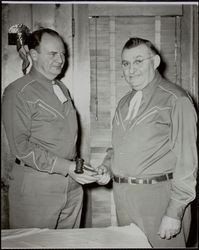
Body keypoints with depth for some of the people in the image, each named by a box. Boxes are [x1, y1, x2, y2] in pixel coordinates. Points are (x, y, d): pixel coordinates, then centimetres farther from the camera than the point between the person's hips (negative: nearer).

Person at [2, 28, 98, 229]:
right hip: (36, 186, -6)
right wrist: (66, 167, -19)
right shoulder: (18, 92, -8)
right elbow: (21, 147, -15)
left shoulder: (62, 89, 16)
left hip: (72, 184, 7)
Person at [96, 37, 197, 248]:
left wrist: (174, 212, -15)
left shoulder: (175, 99, -10)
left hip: (159, 197, -6)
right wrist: (107, 166, 5)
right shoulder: (124, 103, 14)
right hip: (124, 198, 7)